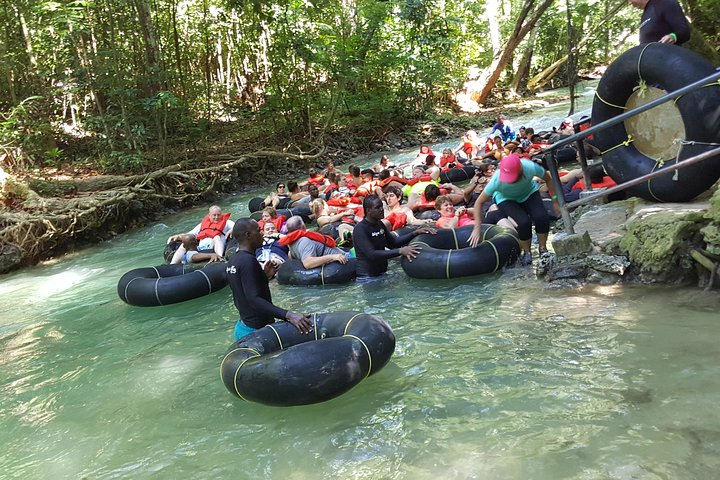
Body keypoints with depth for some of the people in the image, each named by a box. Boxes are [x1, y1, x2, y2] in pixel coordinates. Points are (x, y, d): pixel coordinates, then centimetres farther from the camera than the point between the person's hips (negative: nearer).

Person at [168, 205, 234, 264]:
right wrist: (178, 236, 6)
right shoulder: (202, 224, 27)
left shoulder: (226, 222, 18)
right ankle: (171, 266, -24)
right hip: (200, 251, 4)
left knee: (217, 237, -31)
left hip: (216, 250, -4)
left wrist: (231, 230, -18)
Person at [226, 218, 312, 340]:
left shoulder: (233, 261, 8)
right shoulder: (248, 260, -19)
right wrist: (288, 315, -36)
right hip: (257, 330, -10)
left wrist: (265, 275, 8)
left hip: (242, 326, 10)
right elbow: (254, 299, -28)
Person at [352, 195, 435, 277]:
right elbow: (371, 254, -27)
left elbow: (394, 242, 12)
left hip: (382, 273, 8)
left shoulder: (379, 224, 8)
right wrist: (400, 251, -32)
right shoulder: (360, 229, -17)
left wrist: (415, 233, -1)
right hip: (367, 276, -8)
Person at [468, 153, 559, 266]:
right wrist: (477, 228, -34)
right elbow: (479, 203, -29)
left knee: (541, 217, -24)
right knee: (524, 222, -27)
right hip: (505, 199, -2)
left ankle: (543, 248, 4)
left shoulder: (531, 167, -36)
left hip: (529, 192, 2)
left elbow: (548, 179, -13)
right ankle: (527, 253, 2)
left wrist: (555, 201, -9)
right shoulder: (497, 179, -39)